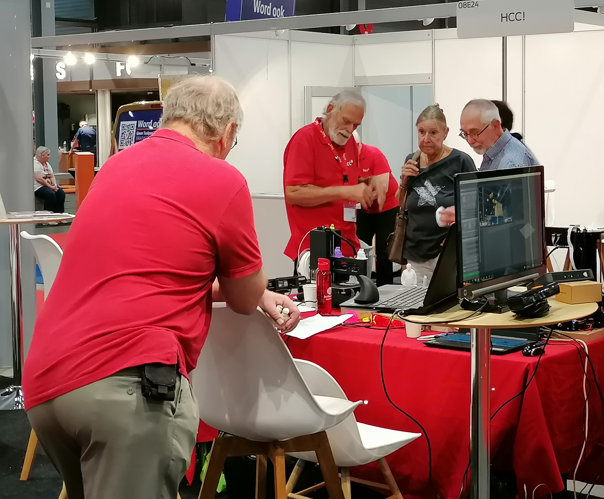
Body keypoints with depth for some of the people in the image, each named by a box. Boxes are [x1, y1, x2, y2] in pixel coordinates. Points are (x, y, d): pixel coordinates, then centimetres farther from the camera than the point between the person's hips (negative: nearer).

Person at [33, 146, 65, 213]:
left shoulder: (47, 164, 18)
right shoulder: (34, 163, -11)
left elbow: (52, 176, 15)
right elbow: (38, 179, -21)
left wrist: (55, 184, -7)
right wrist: (50, 186, -20)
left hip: (48, 185, 8)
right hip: (38, 187, -8)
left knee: (61, 193, -16)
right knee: (50, 194, -33)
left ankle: (59, 213, -14)